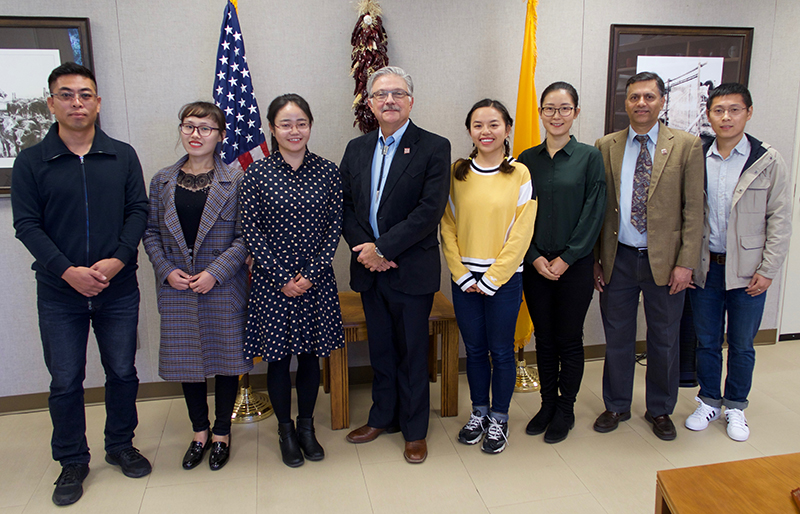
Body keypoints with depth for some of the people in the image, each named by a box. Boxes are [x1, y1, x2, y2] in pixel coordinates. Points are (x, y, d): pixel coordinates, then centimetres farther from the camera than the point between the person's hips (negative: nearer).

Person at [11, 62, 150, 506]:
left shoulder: (123, 156, 4)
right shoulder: (30, 162, 0)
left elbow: (138, 211, -1)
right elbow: (26, 224, -5)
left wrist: (117, 259, -16)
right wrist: (67, 271, -17)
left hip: (119, 290, 1)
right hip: (59, 292, -1)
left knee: (122, 373, 12)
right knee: (65, 382, 8)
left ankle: (120, 445, 33)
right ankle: (72, 461, 27)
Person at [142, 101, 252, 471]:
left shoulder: (235, 182, -3)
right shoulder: (162, 181, 6)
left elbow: (245, 236, -7)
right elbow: (151, 232, 8)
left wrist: (215, 273, -16)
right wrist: (167, 270, -7)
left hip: (223, 288, -2)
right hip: (177, 289, 3)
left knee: (226, 359, 7)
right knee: (186, 359, 11)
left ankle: (221, 433, 27)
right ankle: (199, 432, 31)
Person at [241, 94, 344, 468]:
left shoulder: (327, 171, 0)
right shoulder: (257, 173, -4)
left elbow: (334, 227, -1)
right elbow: (252, 231, -6)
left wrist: (311, 273, -10)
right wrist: (283, 278, -11)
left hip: (317, 281, 1)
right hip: (272, 281, -1)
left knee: (311, 355, 12)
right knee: (278, 357, 8)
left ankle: (306, 427, 32)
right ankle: (285, 431, 29)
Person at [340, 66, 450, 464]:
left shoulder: (434, 148, -7)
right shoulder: (356, 149, 9)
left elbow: (430, 210, -16)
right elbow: (345, 206, 7)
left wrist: (382, 247, -18)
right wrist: (363, 249, -9)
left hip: (412, 270, -4)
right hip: (369, 269, 4)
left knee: (413, 353, 8)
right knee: (380, 349, 18)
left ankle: (414, 430, 26)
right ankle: (383, 416, 37)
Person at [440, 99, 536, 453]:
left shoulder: (520, 175, -4)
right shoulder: (456, 173, 3)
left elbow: (521, 233, -7)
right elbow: (447, 227, 3)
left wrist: (491, 279, -10)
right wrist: (462, 275, -6)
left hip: (504, 278, -2)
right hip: (464, 280, 2)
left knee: (501, 352, 8)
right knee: (474, 350, 13)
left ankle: (499, 418, 26)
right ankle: (478, 413, 31)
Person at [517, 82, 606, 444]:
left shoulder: (590, 157, -2)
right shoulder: (527, 159, 5)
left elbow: (593, 214, -6)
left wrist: (566, 258, -11)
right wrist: (535, 257, -7)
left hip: (575, 265, -2)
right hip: (536, 266, 3)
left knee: (569, 340, 7)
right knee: (544, 339, 12)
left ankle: (565, 410, 24)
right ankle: (547, 404, 29)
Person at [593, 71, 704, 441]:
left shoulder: (686, 146, -1)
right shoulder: (605, 147, 3)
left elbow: (693, 209, -3)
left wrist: (685, 263, -9)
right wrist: (594, 259, 1)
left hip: (664, 261, -1)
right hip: (618, 259, 1)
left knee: (664, 340, 12)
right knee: (617, 338, 12)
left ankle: (660, 410, 32)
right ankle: (616, 406, 31)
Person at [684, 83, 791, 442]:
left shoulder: (768, 162, -4)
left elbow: (780, 220, -2)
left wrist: (767, 270, -7)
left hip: (747, 270, -1)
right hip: (704, 267, 1)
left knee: (741, 344, 11)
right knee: (706, 341, 12)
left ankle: (735, 407, 30)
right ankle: (709, 402, 30)